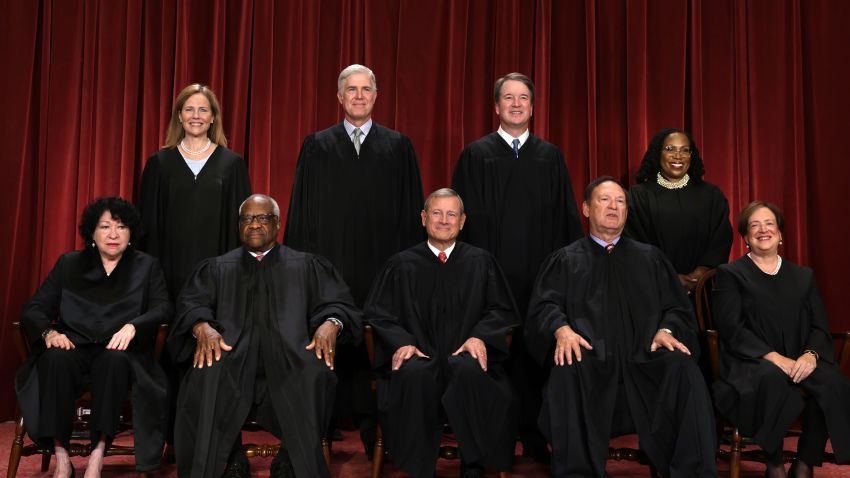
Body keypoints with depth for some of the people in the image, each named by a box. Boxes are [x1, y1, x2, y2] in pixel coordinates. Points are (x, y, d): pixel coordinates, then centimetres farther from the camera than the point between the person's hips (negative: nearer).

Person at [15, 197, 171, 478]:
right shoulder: (69, 264, 17)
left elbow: (163, 309, 0)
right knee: (56, 358, -33)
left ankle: (98, 452, -33)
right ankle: (60, 455, -29)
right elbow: (35, 308, 10)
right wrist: (49, 332, -13)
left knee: (114, 360, -36)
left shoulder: (147, 267, 14)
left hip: (118, 352, -1)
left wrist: (132, 326, -21)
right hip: (74, 347, 1)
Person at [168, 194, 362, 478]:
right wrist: (202, 326, -14)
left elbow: (338, 304, 11)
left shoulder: (307, 266, 21)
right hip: (232, 352, 1)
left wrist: (331, 323, -13)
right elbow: (191, 305, 10)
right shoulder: (216, 268, 24)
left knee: (314, 373, -35)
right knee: (206, 376, -34)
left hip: (289, 354, 0)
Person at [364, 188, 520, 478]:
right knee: (413, 374, -36)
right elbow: (378, 313, 10)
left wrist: (480, 336, -8)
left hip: (465, 356, 0)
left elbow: (501, 310, 13)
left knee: (468, 370, -36)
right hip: (419, 357, 0)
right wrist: (402, 342, -10)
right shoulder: (401, 265, 14)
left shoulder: (481, 262, 15)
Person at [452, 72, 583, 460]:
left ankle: (534, 436, 14)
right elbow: (465, 217, 3)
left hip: (539, 274, 2)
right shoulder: (475, 155, 6)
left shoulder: (551, 157, 12)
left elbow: (566, 217, 11)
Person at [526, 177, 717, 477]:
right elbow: (544, 305, 6)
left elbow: (676, 307, 16)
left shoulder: (650, 258, 24)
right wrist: (561, 329, -17)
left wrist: (667, 330, -8)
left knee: (683, 369, -30)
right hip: (590, 357, -1)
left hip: (644, 357, 2)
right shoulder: (565, 260, 19)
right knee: (567, 373, -36)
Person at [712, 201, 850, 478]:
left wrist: (811, 354, -13)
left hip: (800, 363, 3)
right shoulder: (730, 275, 9)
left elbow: (820, 327, 10)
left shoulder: (803, 276, 21)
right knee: (772, 377, -38)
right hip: (750, 364, -3)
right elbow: (732, 329, -4)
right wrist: (773, 357, -18)